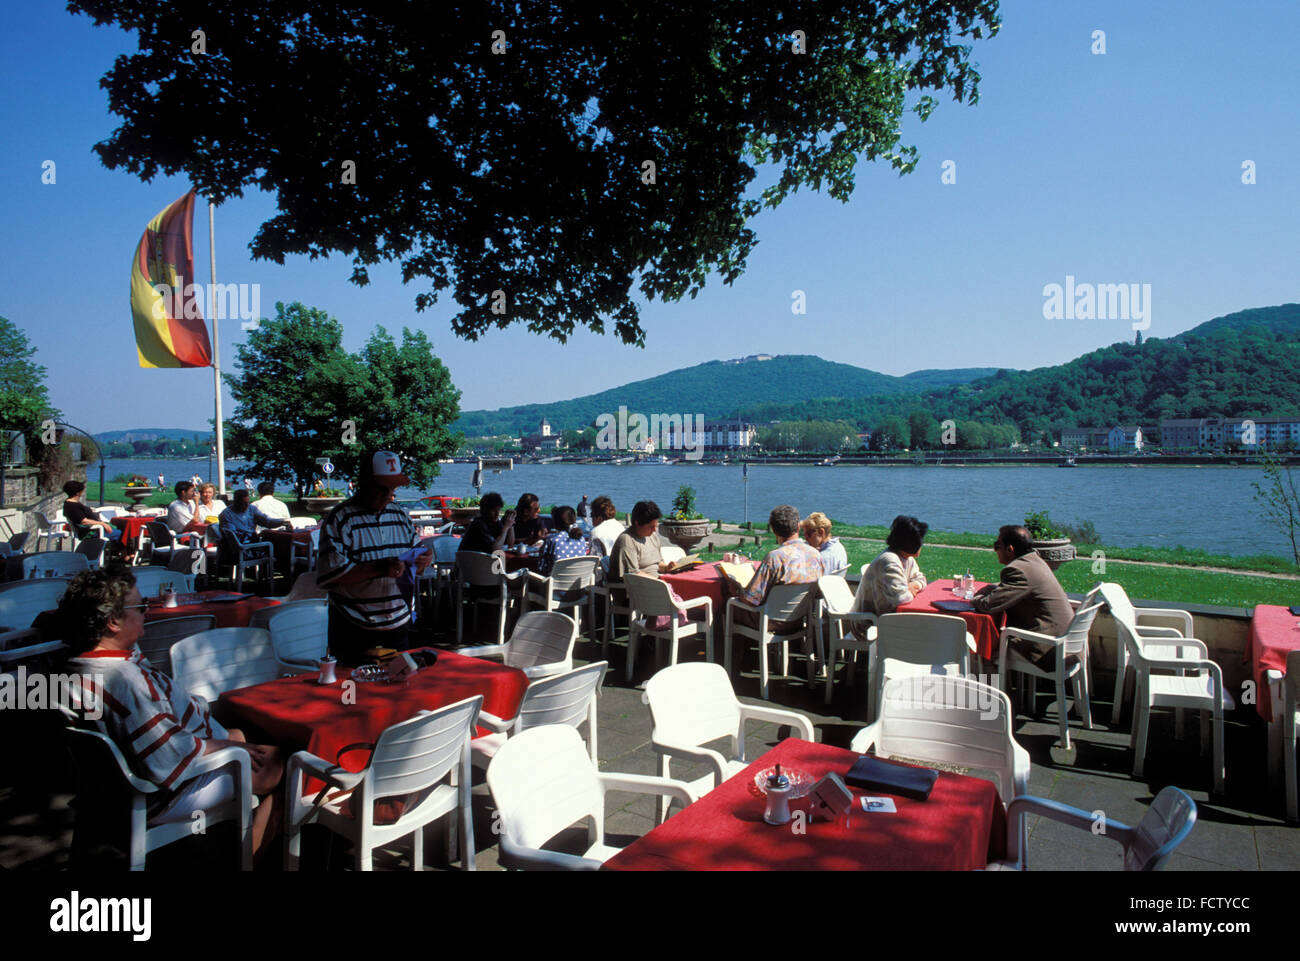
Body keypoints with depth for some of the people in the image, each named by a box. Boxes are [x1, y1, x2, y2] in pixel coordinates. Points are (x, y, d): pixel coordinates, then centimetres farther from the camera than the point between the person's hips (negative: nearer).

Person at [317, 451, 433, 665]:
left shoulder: (400, 516, 10)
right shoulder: (340, 519, -8)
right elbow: (329, 573, -18)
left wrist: (423, 560, -6)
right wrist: (380, 569, -27)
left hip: (398, 625, 5)